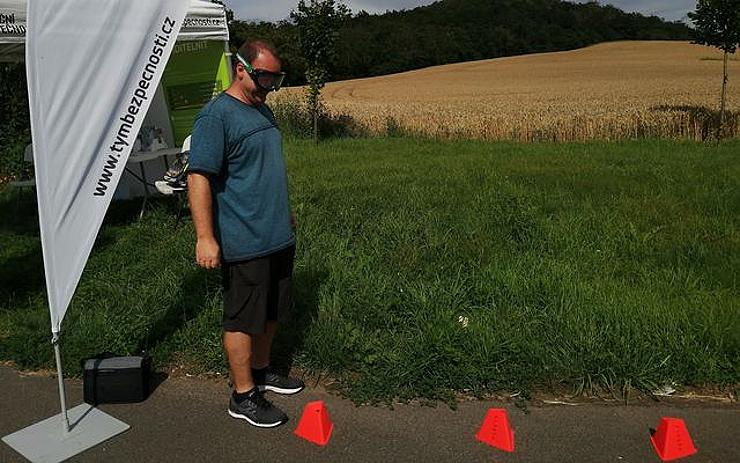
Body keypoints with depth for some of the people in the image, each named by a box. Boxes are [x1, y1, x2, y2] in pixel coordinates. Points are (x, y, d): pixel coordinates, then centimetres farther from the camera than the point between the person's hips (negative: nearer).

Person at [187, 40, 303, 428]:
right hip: (244, 244, -9)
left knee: (271, 312, 19)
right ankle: (243, 395, 18)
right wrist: (205, 237, -24)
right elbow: (198, 178, -20)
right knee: (243, 320, 3)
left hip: (279, 237, 9)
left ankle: (260, 370, 38)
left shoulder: (263, 110, 13)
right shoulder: (216, 115, -14)